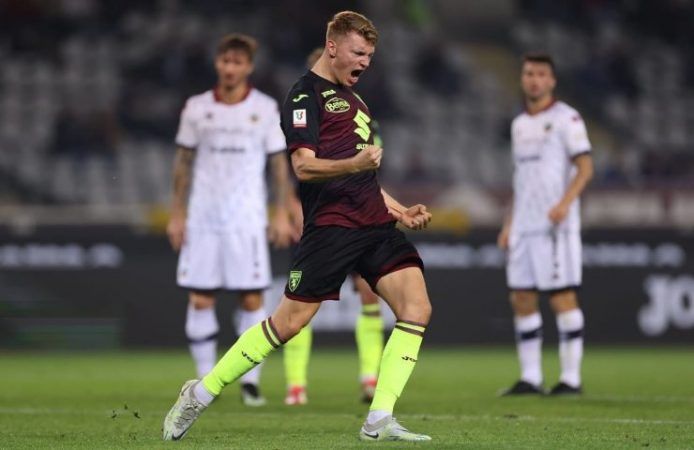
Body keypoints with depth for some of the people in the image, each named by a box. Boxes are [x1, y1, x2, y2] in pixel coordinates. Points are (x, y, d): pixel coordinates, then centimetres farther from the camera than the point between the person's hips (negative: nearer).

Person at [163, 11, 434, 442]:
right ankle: (200, 394, 9)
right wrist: (354, 164, -32)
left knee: (417, 307, -9)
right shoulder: (306, 95, -4)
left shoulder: (353, 98, 24)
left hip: (376, 223, 8)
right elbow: (305, 165, -16)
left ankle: (380, 421, -9)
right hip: (331, 225, -8)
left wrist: (401, 210, 20)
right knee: (289, 321, -7)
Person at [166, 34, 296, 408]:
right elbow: (183, 162, 10)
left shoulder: (265, 109, 1)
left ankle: (250, 381, 3)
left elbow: (279, 162, 4)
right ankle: (205, 381, 6)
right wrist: (177, 214, 6)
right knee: (200, 299, -1)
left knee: (252, 298, -4)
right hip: (202, 218, 2)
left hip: (247, 218, -1)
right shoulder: (197, 108, 5)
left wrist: (282, 214, -3)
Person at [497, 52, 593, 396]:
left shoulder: (566, 119, -3)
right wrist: (509, 224, 19)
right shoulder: (519, 125, 19)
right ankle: (530, 377, 8)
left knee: (563, 297, -7)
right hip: (524, 225, 7)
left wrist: (565, 202, -24)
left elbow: (585, 168, -9)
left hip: (556, 224, -7)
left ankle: (571, 377, -3)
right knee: (521, 299, 3)